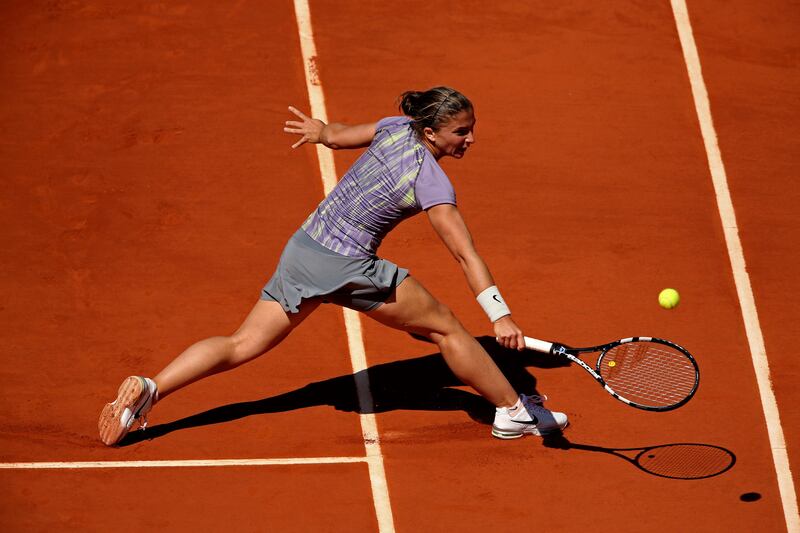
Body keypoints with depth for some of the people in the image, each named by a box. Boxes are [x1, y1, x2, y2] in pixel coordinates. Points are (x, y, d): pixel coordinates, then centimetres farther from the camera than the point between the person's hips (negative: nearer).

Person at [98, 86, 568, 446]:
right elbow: (467, 255, -24)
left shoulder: (397, 127, 3)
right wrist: (501, 316, -27)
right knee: (447, 327, 6)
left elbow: (337, 136, 20)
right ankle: (514, 412, 15)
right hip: (345, 268, -7)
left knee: (242, 346, 10)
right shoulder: (433, 183, -17)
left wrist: (319, 130, 43)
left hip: (300, 251, 7)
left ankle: (149, 390, -1)